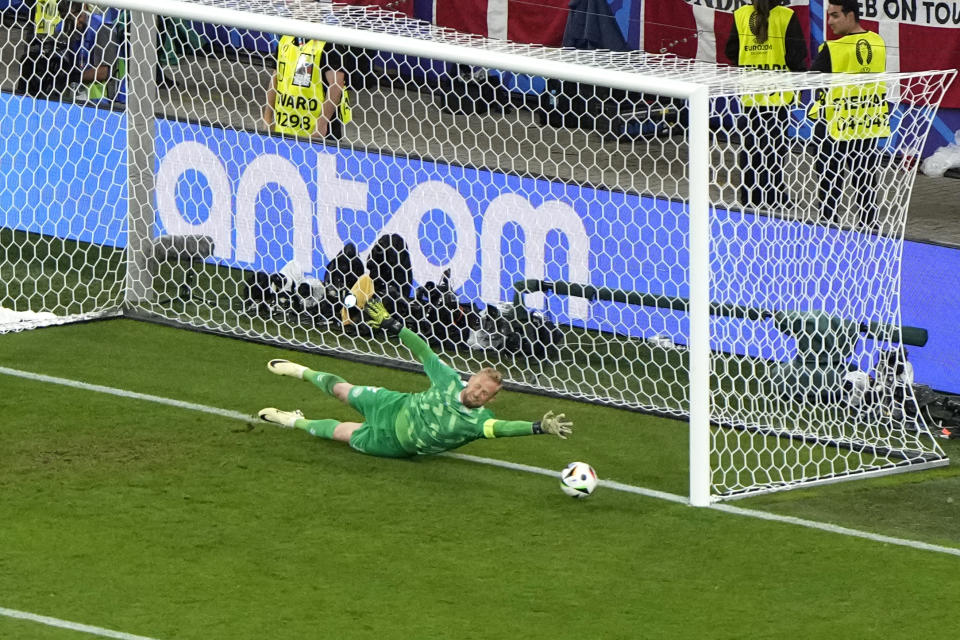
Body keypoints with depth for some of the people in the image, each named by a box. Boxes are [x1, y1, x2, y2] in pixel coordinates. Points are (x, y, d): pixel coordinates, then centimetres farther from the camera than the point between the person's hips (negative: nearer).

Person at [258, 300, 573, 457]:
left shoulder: (478, 420, -32)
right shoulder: (449, 381, -22)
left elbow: (500, 427, -50)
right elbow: (423, 352, -10)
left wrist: (538, 427, -67)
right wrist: (393, 326, -12)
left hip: (392, 442, -2)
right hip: (397, 407, 2)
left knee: (343, 433, 4)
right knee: (342, 391, 20)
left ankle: (297, 422, 32)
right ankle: (303, 372, 49)